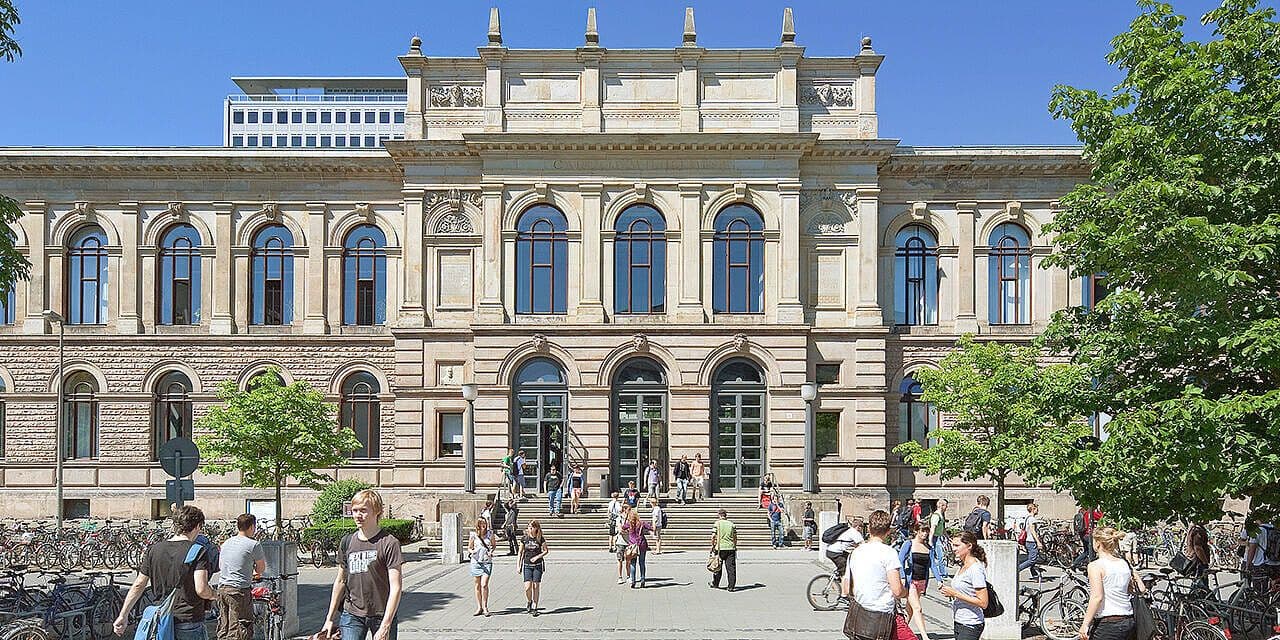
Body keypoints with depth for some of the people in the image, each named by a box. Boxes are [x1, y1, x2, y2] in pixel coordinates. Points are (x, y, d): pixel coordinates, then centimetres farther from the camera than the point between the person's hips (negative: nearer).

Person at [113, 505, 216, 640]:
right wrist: (214, 595, 0)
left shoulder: (154, 550, 4)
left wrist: (123, 615, 13)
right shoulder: (198, 551, -13)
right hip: (189, 623, -5)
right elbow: (201, 589, -21)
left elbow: (138, 585, 6)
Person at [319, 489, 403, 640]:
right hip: (352, 615, 3)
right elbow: (340, 581, 16)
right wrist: (330, 618, 16)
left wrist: (385, 626, -19)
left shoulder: (389, 543, -10)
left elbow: (395, 588, -14)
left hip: (382, 615, -3)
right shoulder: (347, 541, 6)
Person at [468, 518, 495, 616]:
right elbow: (468, 548, 5)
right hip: (476, 562, 1)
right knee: (477, 585, 8)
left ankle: (485, 607, -1)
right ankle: (479, 608, 18)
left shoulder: (490, 534, -1)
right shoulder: (473, 535, -3)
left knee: (484, 585, -12)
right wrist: (472, 551, -17)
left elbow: (493, 545, 13)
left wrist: (491, 551, -7)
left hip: (487, 562, -1)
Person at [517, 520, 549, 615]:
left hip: (538, 565, -1)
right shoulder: (524, 539, 1)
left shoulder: (540, 539, -4)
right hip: (527, 565, 1)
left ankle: (535, 608, 10)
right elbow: (520, 553, 7)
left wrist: (537, 557, -11)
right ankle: (529, 602, 20)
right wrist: (518, 566, 3)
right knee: (527, 587, -9)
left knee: (536, 587, 0)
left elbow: (545, 551, 4)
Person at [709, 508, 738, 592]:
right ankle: (731, 586, -2)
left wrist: (712, 546, 6)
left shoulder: (717, 523, -3)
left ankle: (715, 584, 26)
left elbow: (713, 536, -7)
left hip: (719, 548, -1)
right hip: (730, 548, 1)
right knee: (731, 568, 2)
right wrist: (735, 547, 20)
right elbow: (735, 537, 8)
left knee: (718, 567, 13)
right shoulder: (732, 524, 6)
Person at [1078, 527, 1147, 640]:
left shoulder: (1095, 565, -11)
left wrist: (1085, 624, -17)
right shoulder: (1125, 564, 8)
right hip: (1128, 622, 7)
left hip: (1107, 623, -7)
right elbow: (1142, 589, 11)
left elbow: (1097, 597, -18)